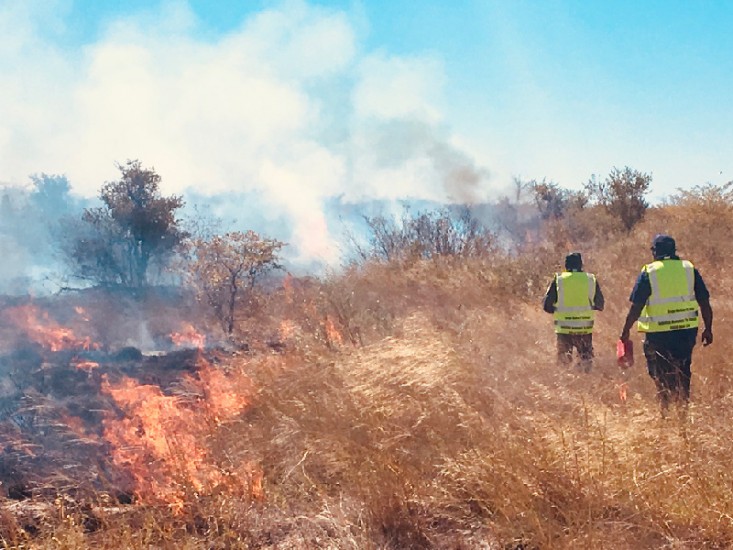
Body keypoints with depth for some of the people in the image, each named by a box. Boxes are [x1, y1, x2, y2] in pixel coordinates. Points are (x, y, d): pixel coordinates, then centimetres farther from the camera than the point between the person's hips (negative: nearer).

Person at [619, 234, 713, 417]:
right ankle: (683, 407, 16)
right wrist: (708, 329, 13)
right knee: (683, 372, 17)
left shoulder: (648, 273, -5)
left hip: (659, 333, -3)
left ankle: (666, 411, 4)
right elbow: (704, 303, 4)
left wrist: (625, 331, 2)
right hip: (687, 331, 3)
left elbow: (636, 307, -7)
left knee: (661, 375, 11)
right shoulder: (690, 269, 4)